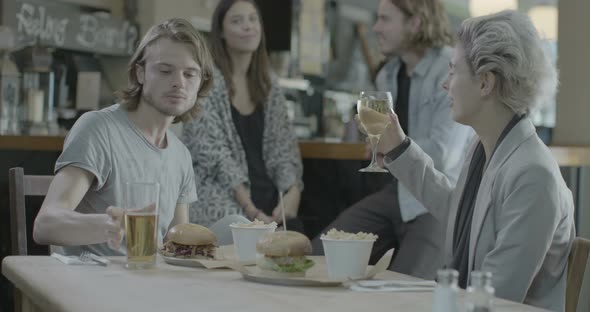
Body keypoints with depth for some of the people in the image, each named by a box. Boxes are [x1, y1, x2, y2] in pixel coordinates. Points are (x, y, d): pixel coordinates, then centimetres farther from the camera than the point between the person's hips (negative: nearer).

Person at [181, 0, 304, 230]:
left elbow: (284, 147, 9)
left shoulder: (268, 84, 13)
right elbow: (212, 154, -12)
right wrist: (250, 211, -22)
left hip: (266, 195, 5)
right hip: (220, 199, -5)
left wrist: (292, 194, -11)